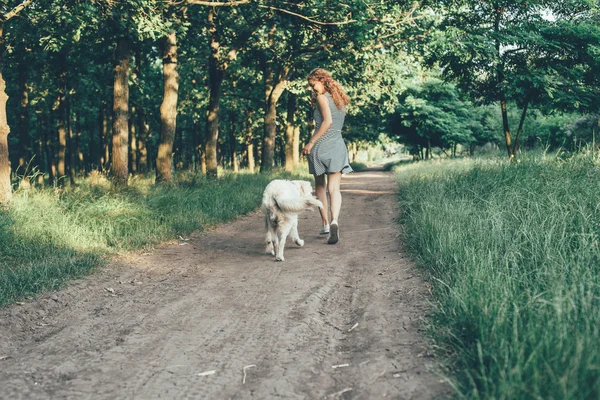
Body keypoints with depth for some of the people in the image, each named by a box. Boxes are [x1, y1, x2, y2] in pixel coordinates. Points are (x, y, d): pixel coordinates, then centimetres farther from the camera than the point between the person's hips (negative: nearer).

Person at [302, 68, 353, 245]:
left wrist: (311, 142, -17)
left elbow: (327, 121, -19)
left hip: (320, 145, -5)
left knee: (320, 186, 13)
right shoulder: (341, 100, 15)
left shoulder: (322, 98, -7)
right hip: (338, 145, 5)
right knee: (334, 188, -4)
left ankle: (325, 224, 17)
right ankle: (334, 220, -27)